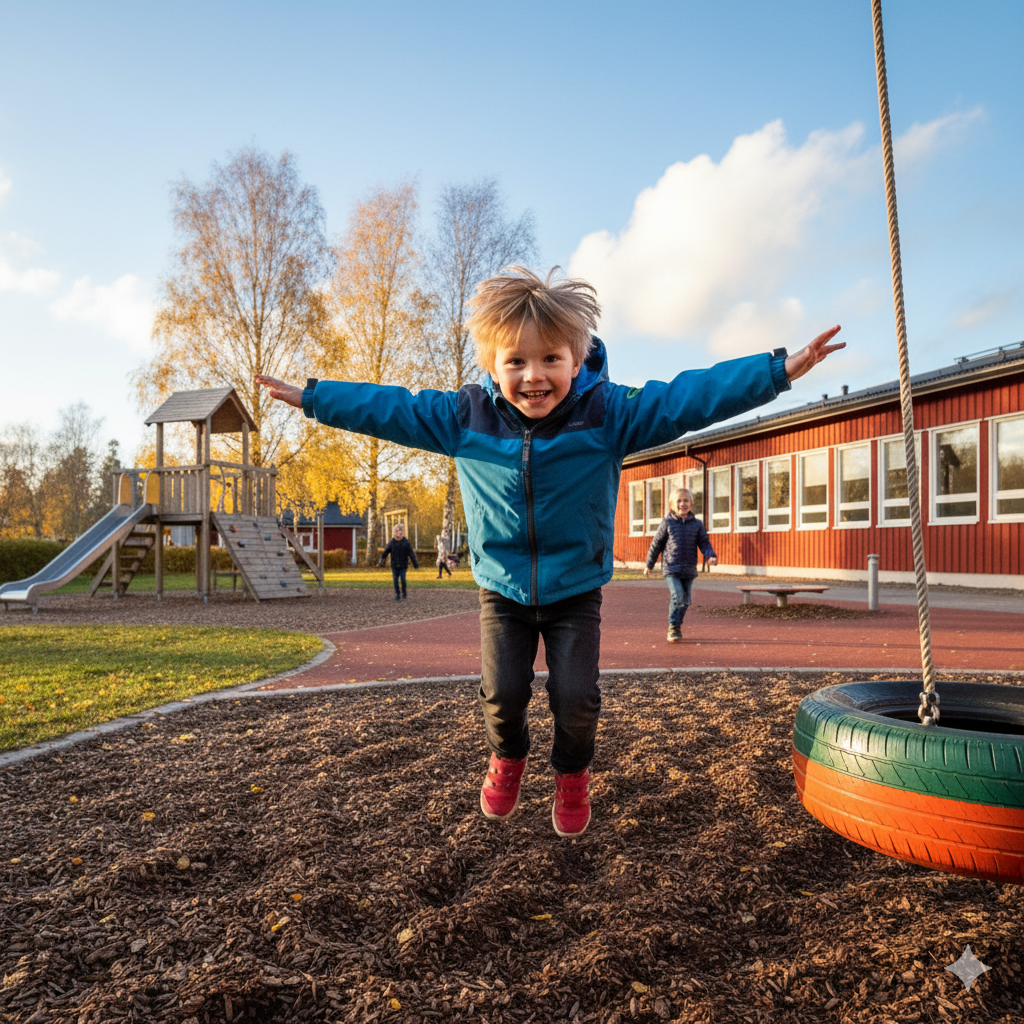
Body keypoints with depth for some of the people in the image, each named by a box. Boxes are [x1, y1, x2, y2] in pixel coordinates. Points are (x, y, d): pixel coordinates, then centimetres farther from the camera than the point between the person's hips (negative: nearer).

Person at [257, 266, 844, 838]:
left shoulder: (607, 413, -16)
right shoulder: (464, 417, -10)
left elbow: (691, 398, -20)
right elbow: (388, 409, -1)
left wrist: (780, 370, -26)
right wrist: (311, 396, 1)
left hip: (576, 590, -1)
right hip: (503, 590, 1)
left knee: (576, 697, -6)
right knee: (503, 692, -6)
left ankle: (573, 774, 30)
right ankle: (508, 758, 32)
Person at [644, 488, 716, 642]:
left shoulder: (697, 524, 6)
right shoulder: (667, 523, 0)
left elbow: (704, 543, 7)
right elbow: (656, 544, 7)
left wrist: (710, 556, -14)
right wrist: (649, 565, 12)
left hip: (689, 570, 3)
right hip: (671, 568, -3)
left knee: (685, 600, 9)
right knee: (677, 596, -18)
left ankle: (678, 625, 29)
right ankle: (673, 627, -6)